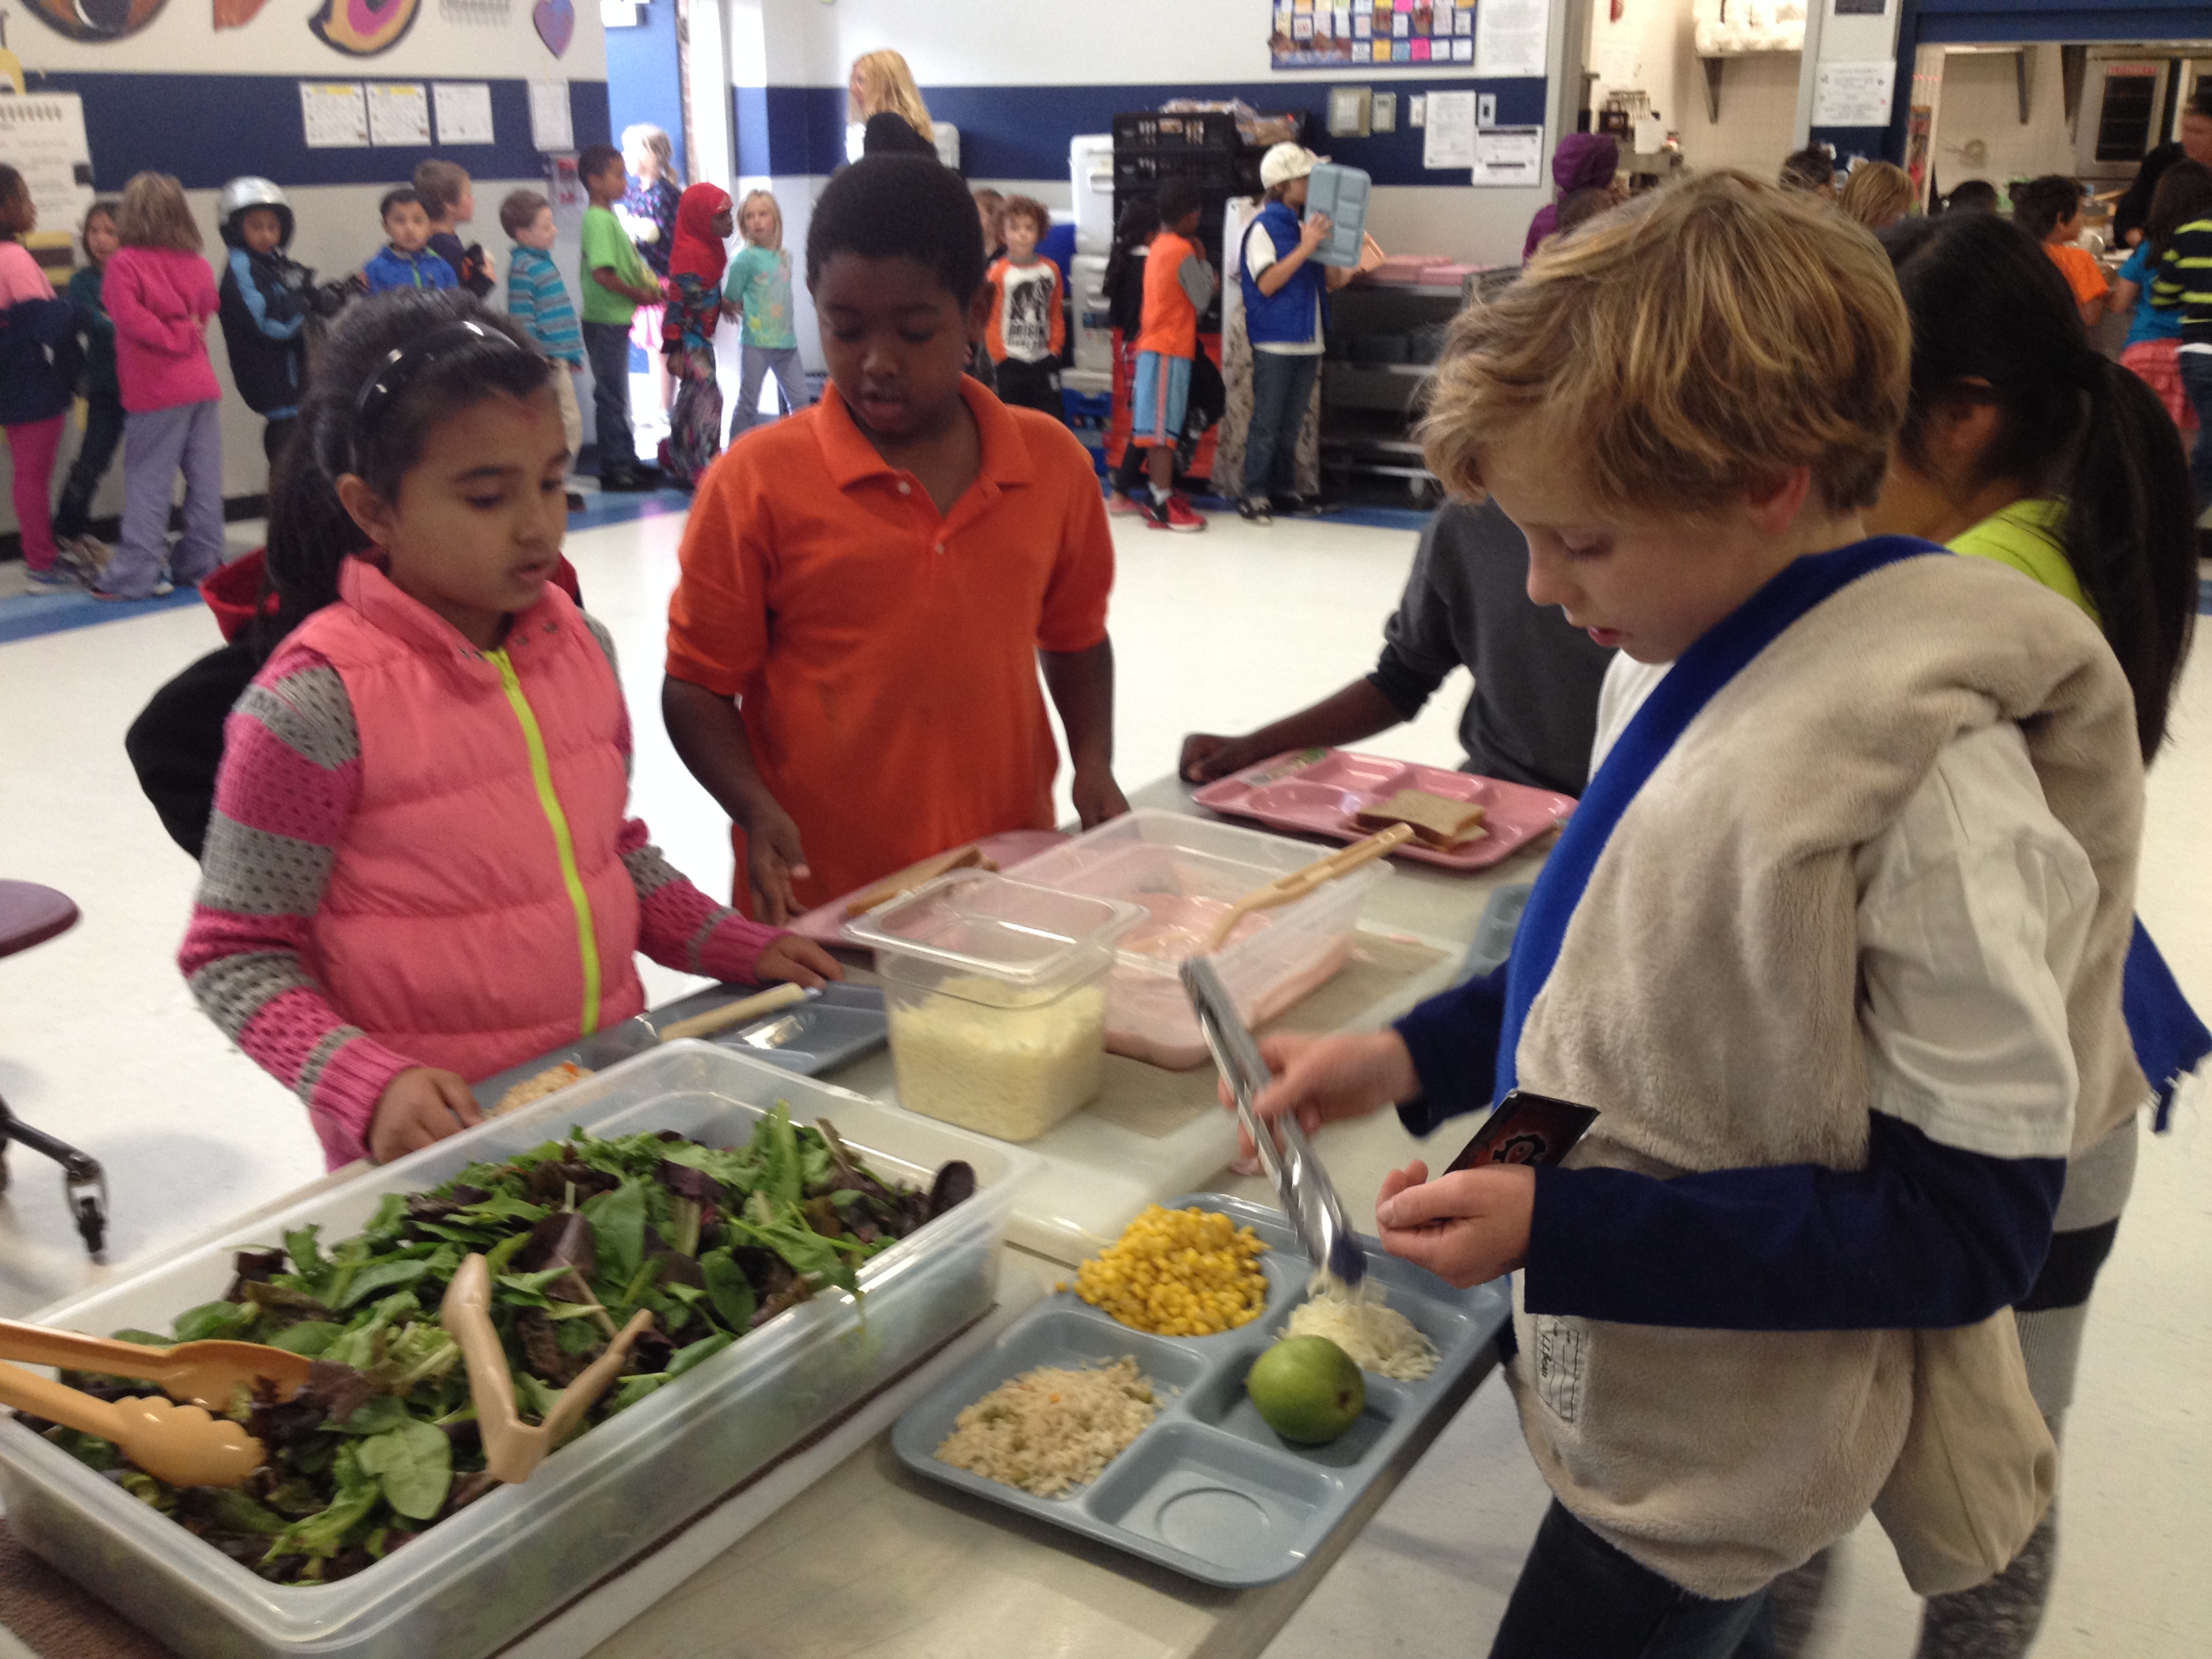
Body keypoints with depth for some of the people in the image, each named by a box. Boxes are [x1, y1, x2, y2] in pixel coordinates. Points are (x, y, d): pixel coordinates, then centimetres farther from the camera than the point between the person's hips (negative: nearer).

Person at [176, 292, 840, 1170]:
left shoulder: (581, 643, 2)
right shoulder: (314, 705, -17)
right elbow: (236, 956, -10)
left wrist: (740, 948, 6)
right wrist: (372, 1088, -24)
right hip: (440, 1136, -5)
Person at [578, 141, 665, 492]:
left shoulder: (609, 218, 15)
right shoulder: (598, 221, -16)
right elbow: (601, 273, -24)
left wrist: (649, 287, 9)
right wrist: (638, 294, -16)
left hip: (615, 319, 10)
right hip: (605, 321, -10)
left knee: (617, 396, 16)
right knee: (611, 395, -4)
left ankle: (626, 462, 25)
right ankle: (615, 469, 1)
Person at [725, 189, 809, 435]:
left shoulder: (785, 257, 7)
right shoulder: (745, 258, -9)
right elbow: (730, 301, -5)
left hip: (787, 341, 5)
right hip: (756, 343, -5)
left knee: (801, 400, 7)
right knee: (748, 405, 2)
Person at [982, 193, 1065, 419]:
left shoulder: (1050, 270, 6)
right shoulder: (997, 272, -7)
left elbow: (1056, 315, 12)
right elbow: (990, 319, -7)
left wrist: (1054, 349, 4)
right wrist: (999, 357, -9)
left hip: (1044, 360, 3)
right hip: (1010, 362, -3)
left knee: (1052, 416, 5)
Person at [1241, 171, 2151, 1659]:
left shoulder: (1933, 775, -28)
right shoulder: (1707, 661, -5)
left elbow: (1965, 1230, -23)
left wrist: (1561, 1230, -26)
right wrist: (1419, 1058, -2)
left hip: (1713, 1472, -7)